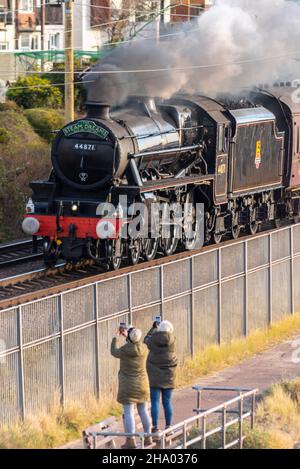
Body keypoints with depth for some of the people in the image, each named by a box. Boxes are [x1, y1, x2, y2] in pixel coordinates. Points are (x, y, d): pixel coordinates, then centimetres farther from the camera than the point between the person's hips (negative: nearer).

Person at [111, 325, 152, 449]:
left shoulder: (124, 350, -17)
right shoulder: (144, 349, -7)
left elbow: (114, 352, 5)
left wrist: (116, 337, 18)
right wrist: (127, 336, 23)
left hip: (127, 386, -4)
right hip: (142, 385, 4)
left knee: (128, 413, -3)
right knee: (144, 411, 13)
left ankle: (130, 440, -7)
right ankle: (148, 438, 19)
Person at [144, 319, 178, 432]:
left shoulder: (153, 339, -8)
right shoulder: (171, 339, -6)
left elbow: (146, 339, 16)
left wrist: (153, 328, 29)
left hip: (155, 374, -1)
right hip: (168, 375, 2)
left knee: (155, 401, 0)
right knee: (167, 402, 8)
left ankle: (155, 426, -5)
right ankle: (168, 426, 9)